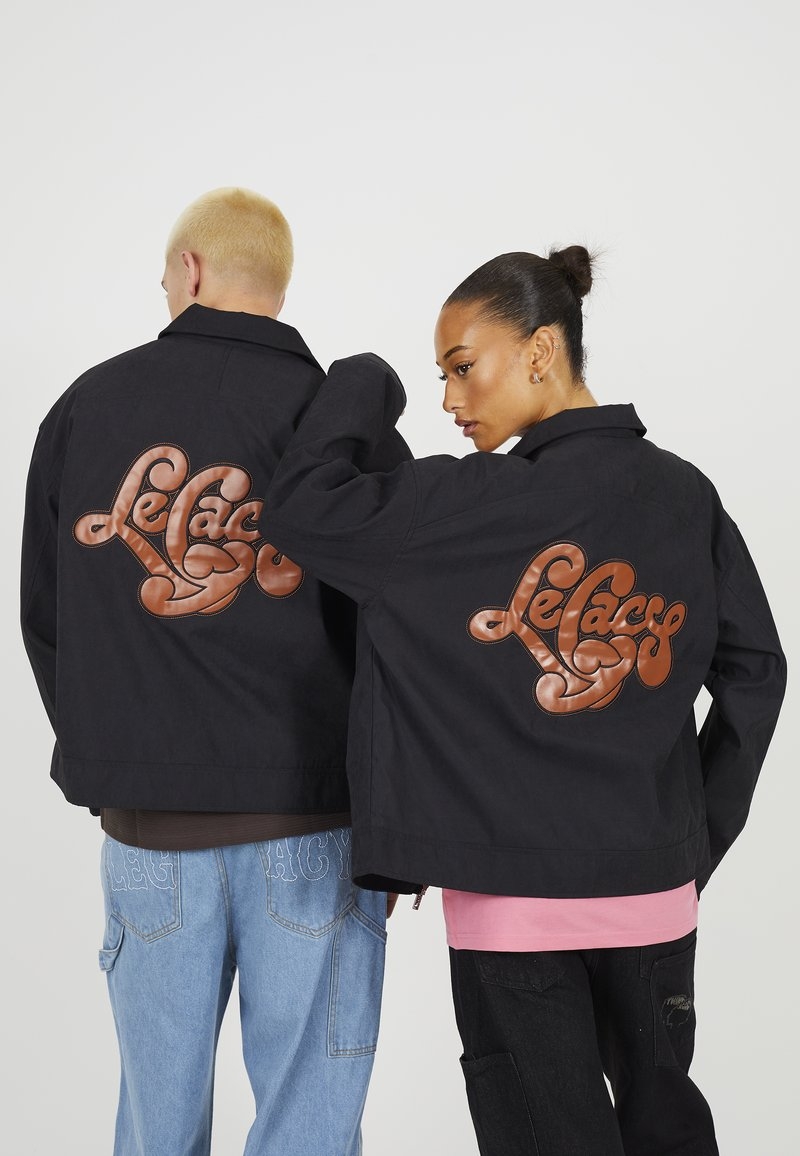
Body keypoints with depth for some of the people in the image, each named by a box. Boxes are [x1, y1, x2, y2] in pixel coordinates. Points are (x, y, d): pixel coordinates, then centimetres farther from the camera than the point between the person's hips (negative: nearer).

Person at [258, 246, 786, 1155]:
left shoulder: (477, 502, -16)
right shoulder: (685, 495, 1)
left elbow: (299, 509, -15)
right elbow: (752, 670, 3)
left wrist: (362, 386, 0)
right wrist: (699, 839, 10)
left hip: (516, 896, -5)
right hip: (654, 886, 5)